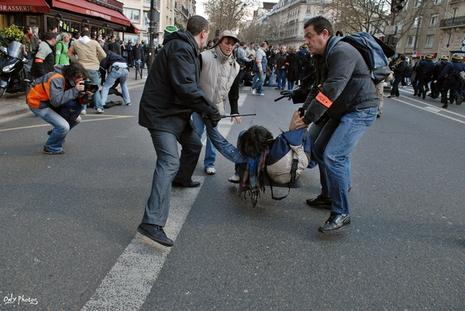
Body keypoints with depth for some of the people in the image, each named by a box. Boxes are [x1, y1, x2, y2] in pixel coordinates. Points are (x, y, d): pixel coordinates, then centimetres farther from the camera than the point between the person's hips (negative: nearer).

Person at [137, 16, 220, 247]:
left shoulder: (187, 49, 16)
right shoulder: (181, 49, -18)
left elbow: (190, 85, 20)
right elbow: (185, 87, -27)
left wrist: (205, 109, 13)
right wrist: (209, 109, -21)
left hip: (176, 111, 11)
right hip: (161, 114, -11)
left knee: (194, 144, 26)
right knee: (169, 162, -22)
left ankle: (182, 179, 51)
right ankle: (152, 222, -26)